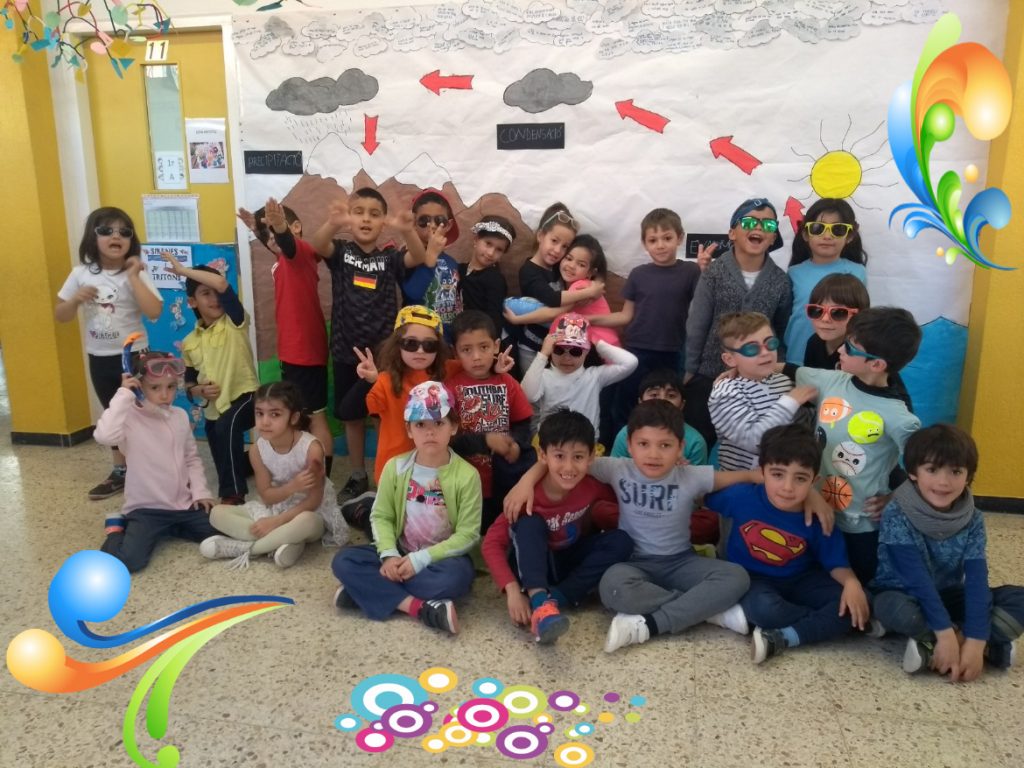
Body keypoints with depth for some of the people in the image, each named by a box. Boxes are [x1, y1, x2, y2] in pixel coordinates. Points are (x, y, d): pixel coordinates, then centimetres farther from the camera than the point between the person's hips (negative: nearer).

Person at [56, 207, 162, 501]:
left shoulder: (136, 274, -11)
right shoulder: (81, 274, 0)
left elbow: (154, 311, -25)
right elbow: (60, 316, 7)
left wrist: (133, 276, -23)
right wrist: (75, 299, -14)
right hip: (99, 358, 5)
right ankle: (120, 472, 31)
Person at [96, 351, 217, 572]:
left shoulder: (180, 416, 5)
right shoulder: (130, 418, -13)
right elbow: (104, 436, -36)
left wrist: (200, 491, 0)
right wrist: (123, 395, -25)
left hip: (184, 504, 6)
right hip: (146, 509, -5)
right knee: (126, 561, -26)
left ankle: (167, 529, 14)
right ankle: (117, 529, 10)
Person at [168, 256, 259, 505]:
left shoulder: (234, 321, -8)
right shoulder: (190, 342, 6)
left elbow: (222, 283, -25)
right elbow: (189, 383, 17)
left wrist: (183, 270, -15)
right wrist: (198, 390, -7)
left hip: (244, 397, -7)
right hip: (214, 409, 7)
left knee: (227, 425, -38)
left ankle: (234, 494, -30)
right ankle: (248, 462, 52)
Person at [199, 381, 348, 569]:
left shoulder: (311, 448, -26)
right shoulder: (257, 449, -12)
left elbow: (313, 500, -20)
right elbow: (267, 496, -8)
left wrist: (277, 521, -24)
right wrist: (292, 486, -28)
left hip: (312, 514, -5)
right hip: (275, 509, 5)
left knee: (305, 521, -42)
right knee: (217, 513, -12)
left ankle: (243, 548, -22)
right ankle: (287, 541, -24)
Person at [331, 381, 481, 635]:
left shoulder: (466, 475, -13)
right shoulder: (395, 467, -2)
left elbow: (467, 534, -14)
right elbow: (381, 516, 0)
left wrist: (420, 559, -21)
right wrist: (389, 555, -20)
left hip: (442, 557, -3)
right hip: (401, 555, 4)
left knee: (455, 577, -38)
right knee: (343, 561, -18)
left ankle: (368, 589, -22)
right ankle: (419, 607, -27)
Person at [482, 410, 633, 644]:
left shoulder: (594, 486, -17)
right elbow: (492, 543, -27)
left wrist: (600, 511, -20)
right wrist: (513, 590, -38)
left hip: (572, 565, 3)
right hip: (534, 566, -3)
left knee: (621, 541, -20)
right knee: (529, 522, -29)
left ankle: (553, 600, -27)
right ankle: (539, 602, -46)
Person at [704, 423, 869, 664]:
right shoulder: (742, 496, -19)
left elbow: (835, 562, -6)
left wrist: (851, 583, -25)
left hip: (800, 581, 3)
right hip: (752, 578, -3)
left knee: (854, 605, -18)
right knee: (764, 607, -37)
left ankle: (779, 638, -26)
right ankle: (825, 624, -12)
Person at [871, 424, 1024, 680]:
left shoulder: (972, 520, -8)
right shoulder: (897, 516, -21)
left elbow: (976, 581, -17)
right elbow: (917, 579, -27)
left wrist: (974, 642, -28)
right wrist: (946, 634, -33)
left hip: (948, 597, 5)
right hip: (903, 596, -5)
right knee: (898, 610, -40)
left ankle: (929, 646, -24)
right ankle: (992, 646, -20)